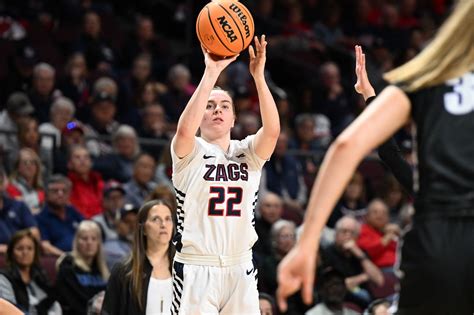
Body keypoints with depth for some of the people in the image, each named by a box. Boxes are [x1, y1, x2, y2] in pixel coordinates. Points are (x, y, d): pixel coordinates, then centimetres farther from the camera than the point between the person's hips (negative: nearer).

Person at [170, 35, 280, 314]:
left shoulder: (248, 153, 8)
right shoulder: (191, 152, 0)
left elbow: (272, 130, -12)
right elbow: (185, 128, -23)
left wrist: (258, 75, -21)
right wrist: (211, 74, -26)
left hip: (240, 269, 3)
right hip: (196, 269, -3)